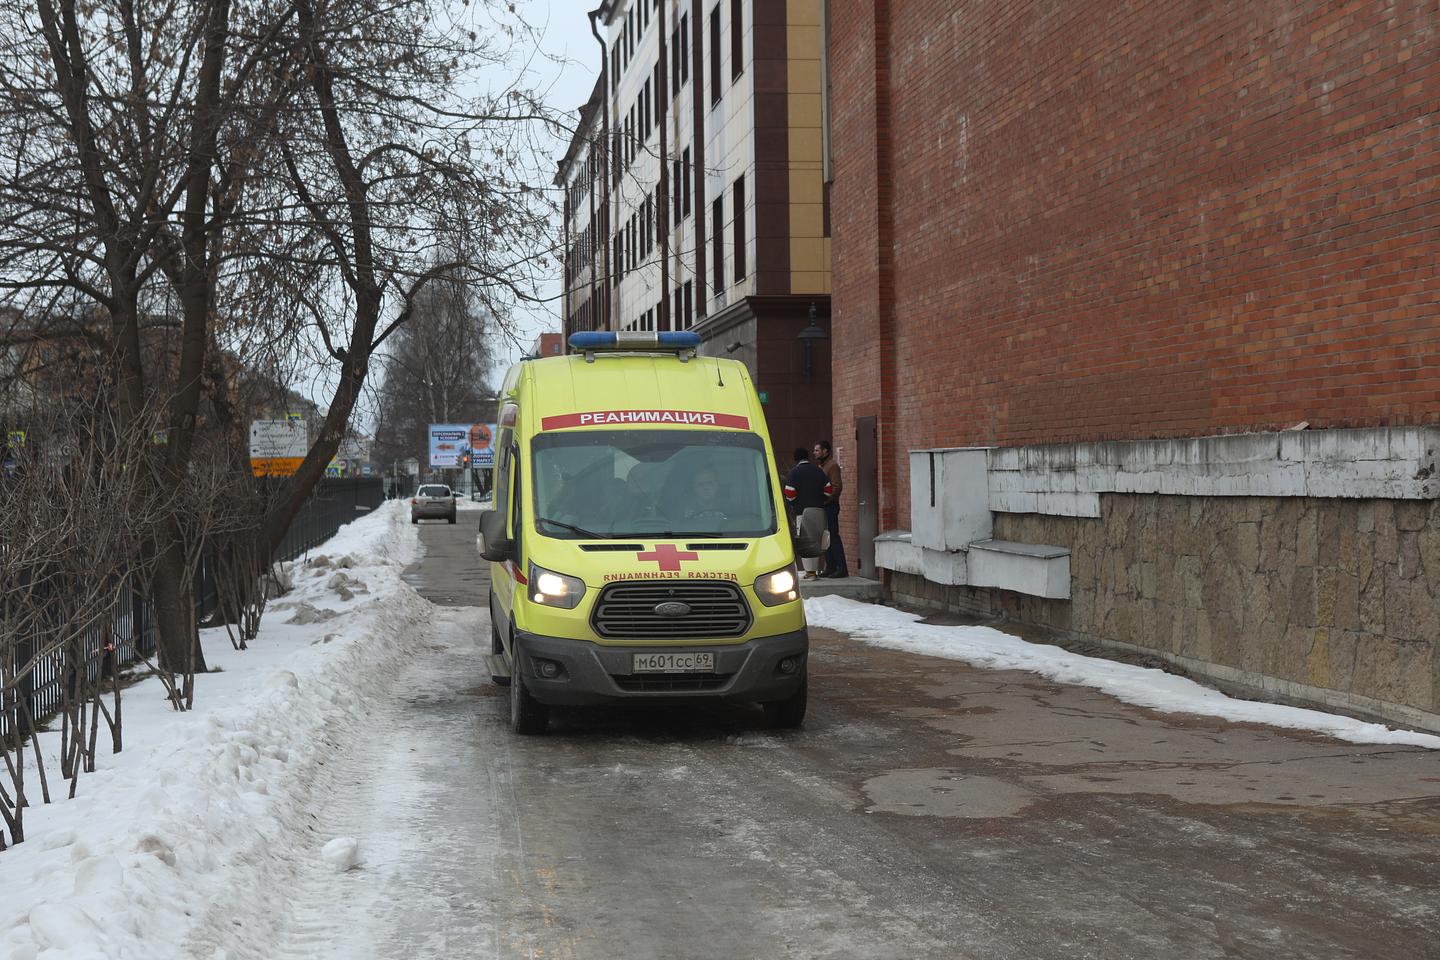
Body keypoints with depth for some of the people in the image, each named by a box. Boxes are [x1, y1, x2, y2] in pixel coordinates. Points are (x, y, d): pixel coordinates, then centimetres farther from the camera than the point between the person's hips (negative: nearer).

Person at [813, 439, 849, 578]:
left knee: (833, 536, -11)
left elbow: (837, 486, -19)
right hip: (822, 507, 10)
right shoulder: (821, 466, 19)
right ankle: (830, 568, 15)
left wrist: (827, 500, -19)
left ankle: (842, 569, -11)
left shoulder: (832, 466, -11)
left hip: (830, 506, -10)